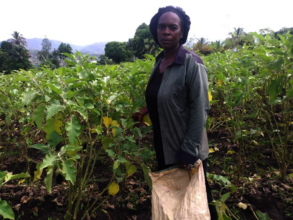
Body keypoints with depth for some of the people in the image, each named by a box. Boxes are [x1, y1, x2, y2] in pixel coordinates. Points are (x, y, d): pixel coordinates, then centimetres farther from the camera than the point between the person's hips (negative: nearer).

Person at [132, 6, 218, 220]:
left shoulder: (192, 64, -19)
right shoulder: (159, 62, 3)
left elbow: (200, 110, -20)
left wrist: (189, 151, -19)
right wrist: (146, 109, 1)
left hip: (185, 150, -7)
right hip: (163, 146, 7)